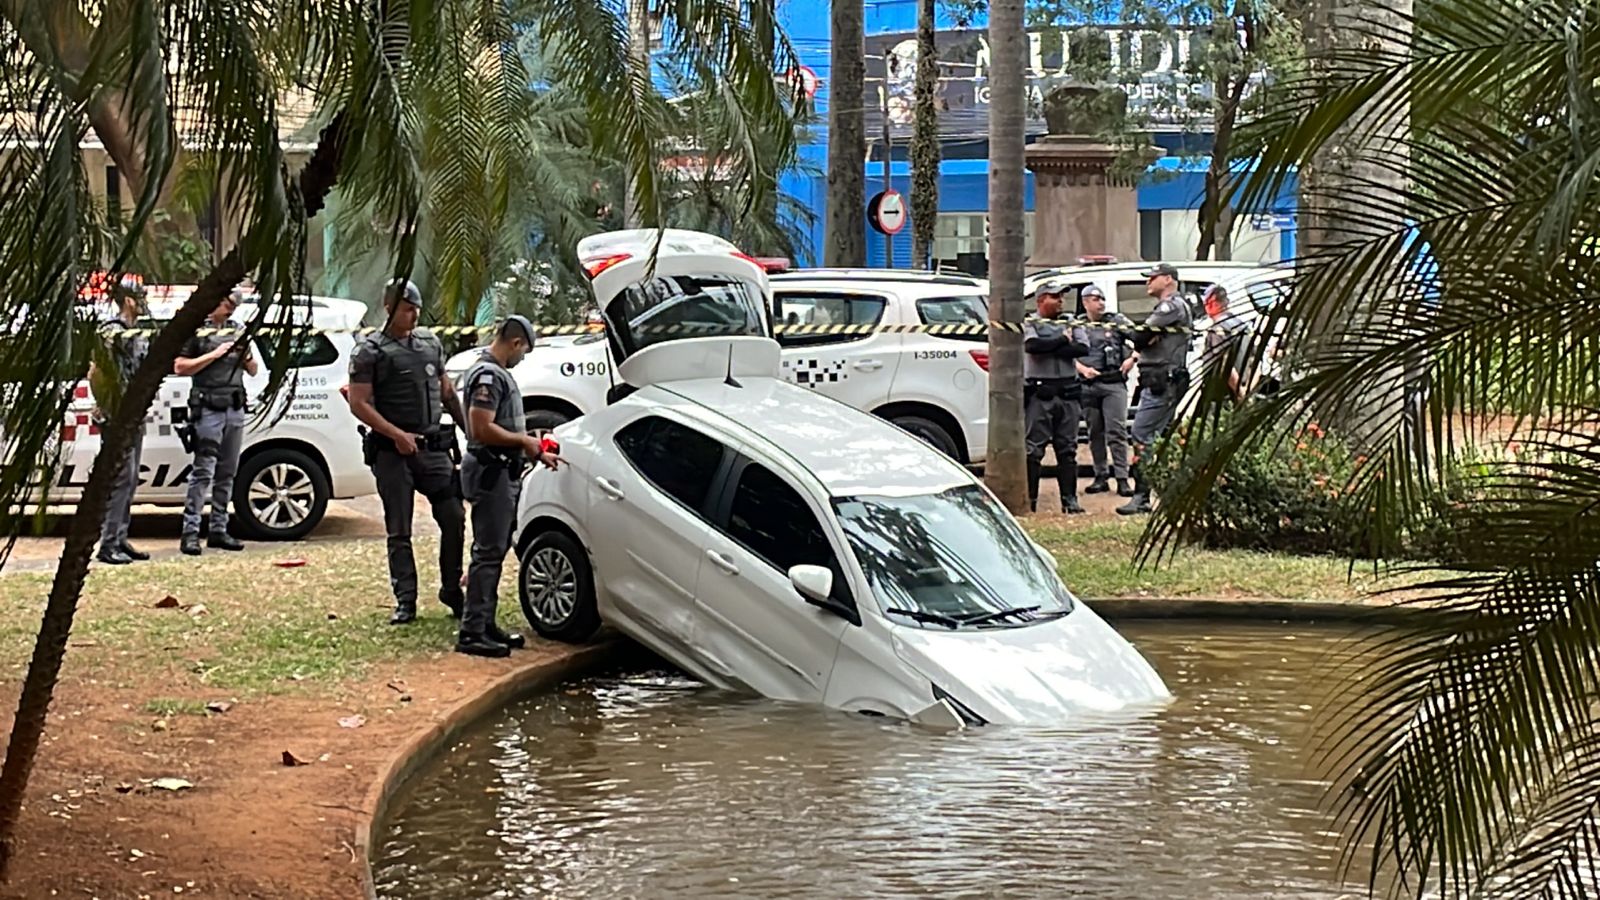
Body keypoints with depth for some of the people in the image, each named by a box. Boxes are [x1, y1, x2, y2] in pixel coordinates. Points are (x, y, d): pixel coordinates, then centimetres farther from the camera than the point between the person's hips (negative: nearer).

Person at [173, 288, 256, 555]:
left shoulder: (237, 330, 16)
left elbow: (253, 371, 20)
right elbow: (180, 367, -9)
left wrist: (247, 356, -2)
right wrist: (214, 355, -14)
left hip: (234, 409, 7)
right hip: (208, 410, -7)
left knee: (227, 473, 9)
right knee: (203, 472, -11)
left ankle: (218, 530, 14)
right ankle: (190, 533, -12)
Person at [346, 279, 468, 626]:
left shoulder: (431, 343, 14)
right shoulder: (370, 351, -3)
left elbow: (447, 392, 22)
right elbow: (359, 403, -9)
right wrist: (396, 434, -16)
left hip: (434, 448, 4)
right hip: (393, 452, -4)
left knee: (454, 518, -1)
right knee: (399, 532, 2)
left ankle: (451, 589, 14)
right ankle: (405, 602, 7)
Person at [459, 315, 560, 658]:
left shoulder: (499, 373, 17)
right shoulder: (488, 375, -16)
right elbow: (482, 429, -24)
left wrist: (538, 453, 23)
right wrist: (524, 441, -13)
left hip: (502, 473, 11)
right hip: (490, 472, -11)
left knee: (495, 551, 14)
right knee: (488, 553, -10)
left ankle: (485, 625, 21)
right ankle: (471, 633, -9)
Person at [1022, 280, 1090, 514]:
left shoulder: (1069, 324, 15)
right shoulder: (1030, 324, 3)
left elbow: (1083, 348, -2)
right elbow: (1033, 345, -18)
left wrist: (1050, 348, -9)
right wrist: (1063, 341, -7)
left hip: (1067, 392, 4)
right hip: (1040, 393, -4)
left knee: (1068, 449, 6)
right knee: (1033, 449, -4)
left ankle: (1069, 499, 10)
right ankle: (1029, 499, -1)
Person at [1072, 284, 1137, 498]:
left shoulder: (1117, 321, 11)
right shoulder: (1076, 327, 11)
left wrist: (1132, 358, -6)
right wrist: (1083, 369, -13)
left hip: (1114, 384, -2)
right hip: (1088, 385, 2)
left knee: (1117, 431, -10)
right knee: (1095, 432, 7)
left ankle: (1122, 478, -11)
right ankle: (1101, 477, 16)